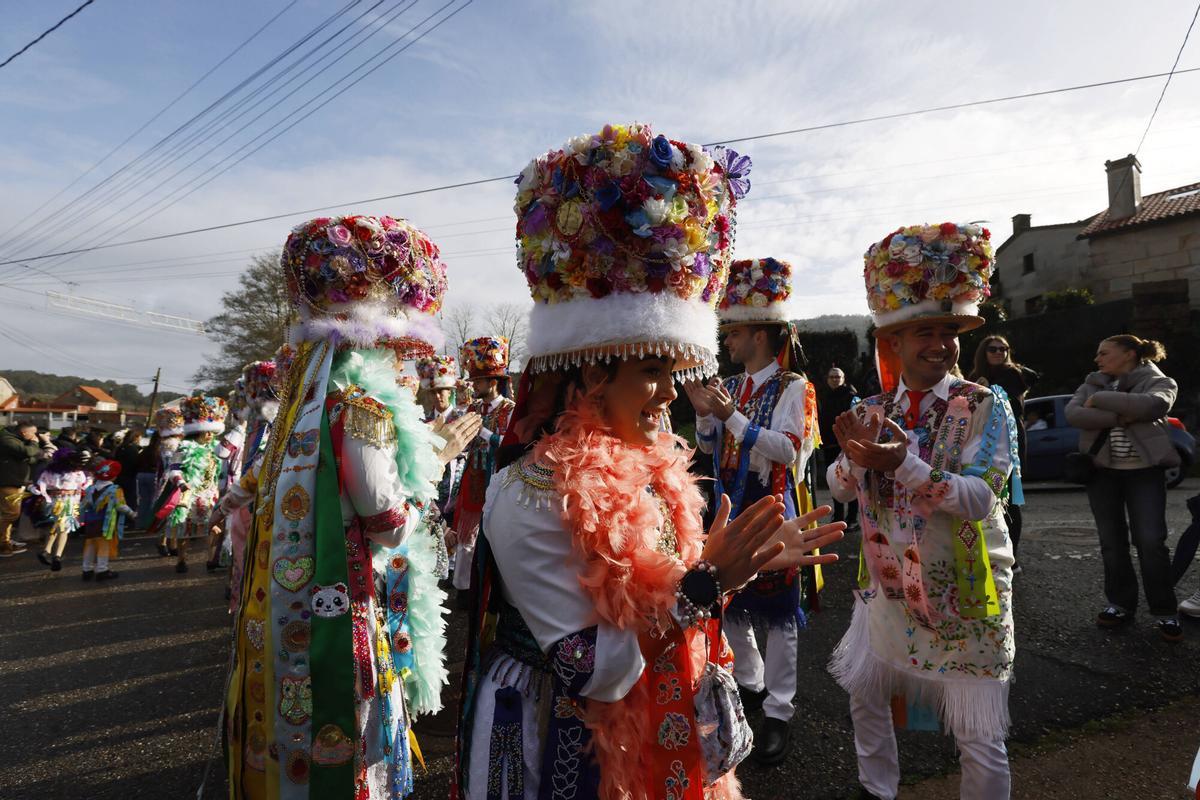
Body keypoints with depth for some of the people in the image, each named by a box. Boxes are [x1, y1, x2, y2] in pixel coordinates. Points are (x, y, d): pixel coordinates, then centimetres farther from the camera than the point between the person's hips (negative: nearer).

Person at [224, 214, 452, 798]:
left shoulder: (304, 398, 7)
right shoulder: (364, 408, -20)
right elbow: (390, 526, -19)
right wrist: (430, 463, -3)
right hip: (342, 614, -9)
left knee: (291, 744, 22)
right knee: (341, 752, 9)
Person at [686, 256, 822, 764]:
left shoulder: (793, 387, -10)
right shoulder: (731, 386, 8)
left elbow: (787, 449, -21)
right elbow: (710, 447, 11)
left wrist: (733, 416, -25)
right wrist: (705, 414, -7)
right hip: (731, 509, 7)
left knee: (779, 612, 3)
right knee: (727, 603, 16)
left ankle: (778, 712, 17)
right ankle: (750, 683, 38)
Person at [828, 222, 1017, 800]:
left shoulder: (986, 407, -10)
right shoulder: (873, 410, 2)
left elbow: (979, 498, -22)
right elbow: (841, 488, -6)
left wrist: (904, 462, -37)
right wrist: (855, 456, -28)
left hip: (964, 590, -4)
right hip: (887, 583, 5)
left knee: (980, 738, 3)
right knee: (865, 693, 19)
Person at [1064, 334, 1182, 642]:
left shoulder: (1159, 381, 1)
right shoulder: (1093, 383, 10)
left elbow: (1153, 405, -24)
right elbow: (1073, 413, -9)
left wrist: (1099, 399, -16)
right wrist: (1119, 416, -19)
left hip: (1145, 471, -3)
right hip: (1102, 471, 3)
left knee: (1150, 541, -4)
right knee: (1112, 542, 7)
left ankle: (1165, 612, 11)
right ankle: (1121, 604, 19)